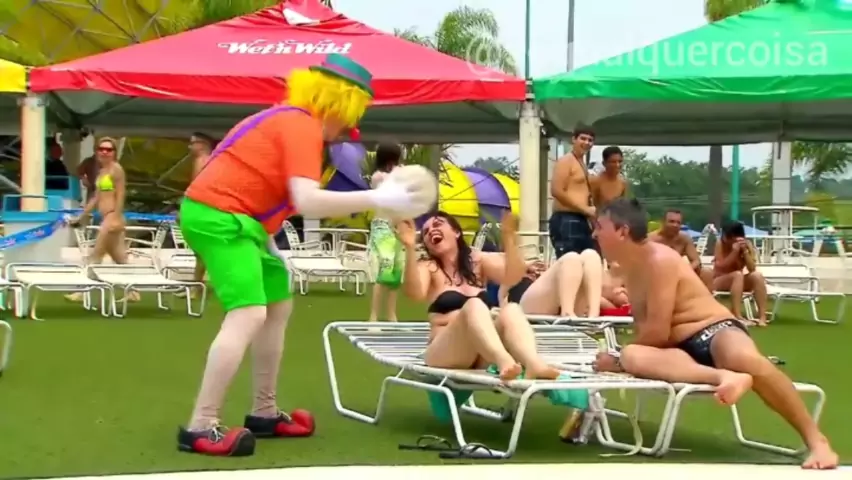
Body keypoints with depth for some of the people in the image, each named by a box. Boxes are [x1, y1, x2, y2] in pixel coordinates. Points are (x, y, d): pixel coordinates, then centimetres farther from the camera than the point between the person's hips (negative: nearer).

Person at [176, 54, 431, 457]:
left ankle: (264, 414, 23)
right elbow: (308, 201, -28)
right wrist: (378, 199, -26)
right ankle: (200, 429, -22)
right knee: (249, 316, -21)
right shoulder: (302, 125, -15)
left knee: (277, 307, 18)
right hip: (219, 218, -11)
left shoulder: (289, 119, 17)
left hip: (228, 218, 11)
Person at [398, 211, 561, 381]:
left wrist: (509, 238, -16)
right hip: (445, 353, -3)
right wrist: (410, 248, -26)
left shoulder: (478, 261, 18)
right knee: (474, 306, -29)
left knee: (511, 310, -23)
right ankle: (503, 361, -60)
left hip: (483, 356, 3)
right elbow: (415, 293, -14)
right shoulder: (428, 267, 9)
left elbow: (512, 276, -2)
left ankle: (533, 364, -54)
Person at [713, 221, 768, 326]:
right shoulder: (720, 244, -14)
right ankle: (738, 317, -41)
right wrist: (734, 252, -31)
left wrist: (745, 251, -26)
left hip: (738, 282, 3)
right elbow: (720, 267, -22)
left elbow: (752, 269, -15)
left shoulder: (747, 244, -7)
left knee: (757, 275, -26)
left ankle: (762, 316, -31)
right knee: (737, 275, -34)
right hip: (719, 281, -3)